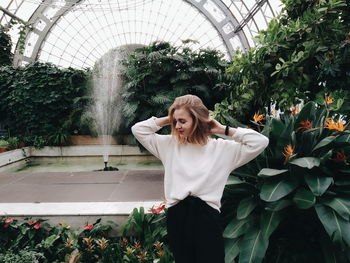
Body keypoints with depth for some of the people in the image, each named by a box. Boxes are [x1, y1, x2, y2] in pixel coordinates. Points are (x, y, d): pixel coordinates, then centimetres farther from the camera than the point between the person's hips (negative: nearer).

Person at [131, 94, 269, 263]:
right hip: (177, 216, 3)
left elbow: (260, 142, -3)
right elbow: (138, 129, 12)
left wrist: (224, 130, -2)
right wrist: (168, 120, 5)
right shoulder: (169, 144, 8)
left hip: (207, 216, -2)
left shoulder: (222, 148, 0)